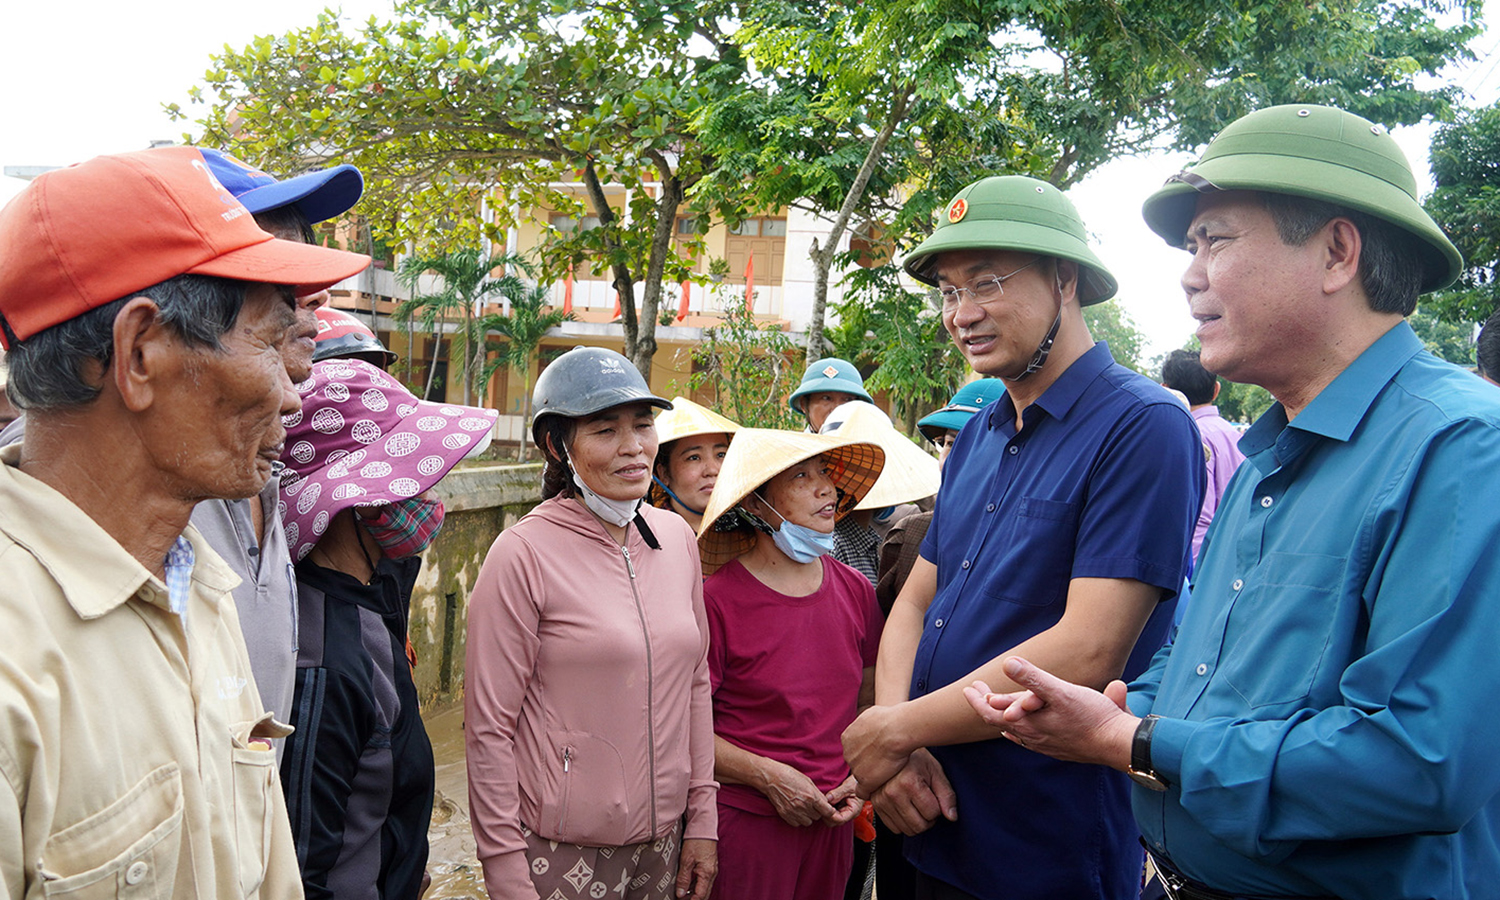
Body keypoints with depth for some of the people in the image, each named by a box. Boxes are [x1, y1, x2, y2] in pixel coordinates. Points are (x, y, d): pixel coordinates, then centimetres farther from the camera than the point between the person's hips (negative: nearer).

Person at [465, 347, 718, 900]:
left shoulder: (677, 538, 2)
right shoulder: (523, 554, -14)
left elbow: (695, 684, 8)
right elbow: (488, 728, -12)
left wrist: (702, 819, 8)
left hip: (663, 843, 5)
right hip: (559, 853, -5)